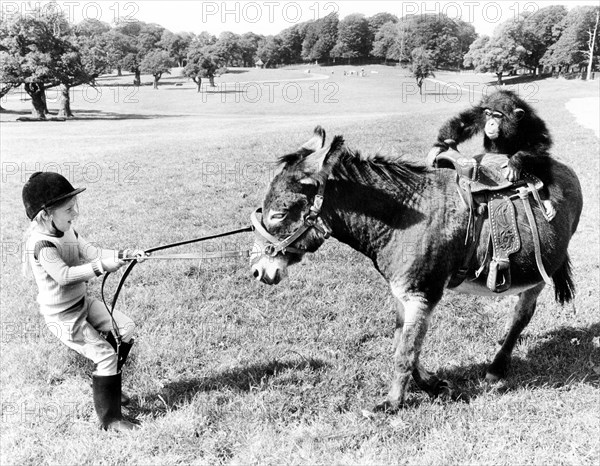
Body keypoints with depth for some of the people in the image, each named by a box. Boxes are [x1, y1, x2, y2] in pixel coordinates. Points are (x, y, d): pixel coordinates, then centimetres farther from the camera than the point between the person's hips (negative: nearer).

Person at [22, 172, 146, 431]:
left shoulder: (67, 232, 0)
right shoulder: (41, 244, -26)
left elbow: (92, 252, -5)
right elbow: (64, 274, -37)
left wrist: (123, 255, -20)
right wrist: (101, 266, -41)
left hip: (83, 302, 9)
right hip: (62, 316, -9)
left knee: (126, 329, 12)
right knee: (106, 355, -9)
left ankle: (106, 386, 29)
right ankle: (110, 418, 6)